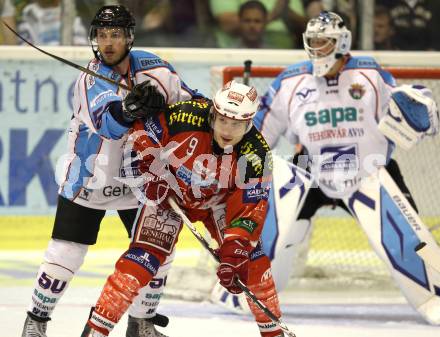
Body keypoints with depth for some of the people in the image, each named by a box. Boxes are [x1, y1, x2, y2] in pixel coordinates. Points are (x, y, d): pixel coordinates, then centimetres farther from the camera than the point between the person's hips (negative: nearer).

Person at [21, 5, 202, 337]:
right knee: (65, 255, -6)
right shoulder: (90, 79, -17)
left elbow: (189, 100, 5)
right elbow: (106, 123, -36)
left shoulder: (150, 66, -7)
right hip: (87, 181, -3)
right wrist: (128, 107, -56)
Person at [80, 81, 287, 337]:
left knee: (250, 256, -9)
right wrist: (148, 178, -20)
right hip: (169, 191, -2)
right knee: (145, 256, -17)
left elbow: (249, 210, -23)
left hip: (218, 200, 2)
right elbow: (137, 136, -18)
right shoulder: (185, 118, -33)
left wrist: (233, 253, -31)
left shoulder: (256, 155, -26)